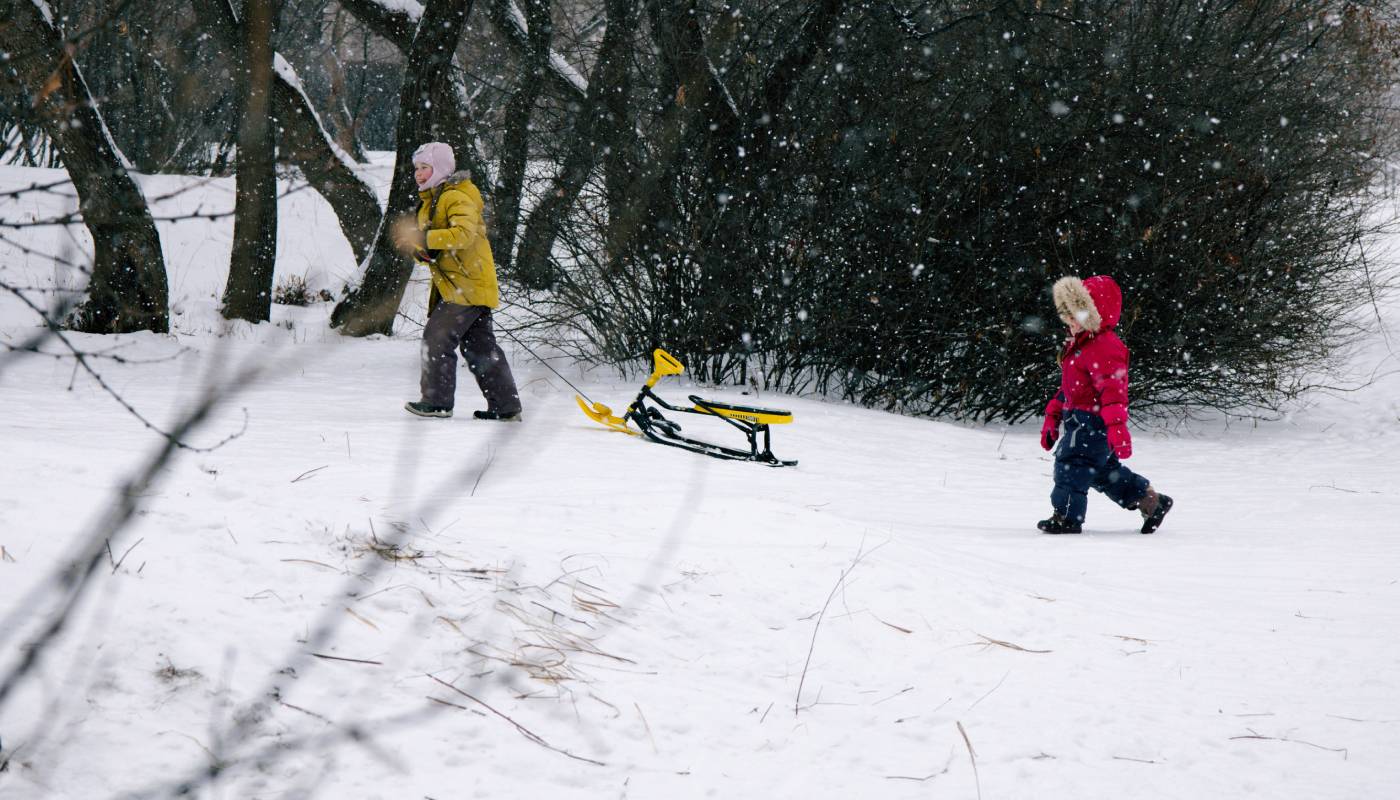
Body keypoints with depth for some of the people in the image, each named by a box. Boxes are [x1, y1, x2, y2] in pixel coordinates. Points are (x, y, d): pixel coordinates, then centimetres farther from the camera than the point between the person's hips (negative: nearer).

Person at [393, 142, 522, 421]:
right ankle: (505, 406, 14)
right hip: (452, 283, 10)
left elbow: (465, 233, -28)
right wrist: (421, 251, -3)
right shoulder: (431, 202, 20)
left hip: (468, 285, -10)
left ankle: (437, 400, -7)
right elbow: (429, 248, 21)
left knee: (437, 336, -12)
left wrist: (426, 239, -32)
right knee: (479, 346, 11)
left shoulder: (457, 198, -12)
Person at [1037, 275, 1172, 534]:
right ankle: (1150, 500, 29)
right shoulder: (1078, 345, 15)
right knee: (1104, 470, 18)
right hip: (1079, 420, 11)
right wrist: (1052, 416, 25)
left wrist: (1116, 425, -36)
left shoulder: (1105, 348, -19)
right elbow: (1068, 387, 25)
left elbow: (1113, 389, -28)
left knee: (1072, 463, -12)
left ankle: (1067, 516, -7)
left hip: (1094, 422, -11)